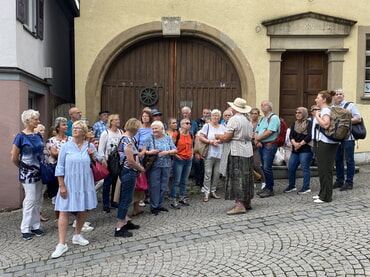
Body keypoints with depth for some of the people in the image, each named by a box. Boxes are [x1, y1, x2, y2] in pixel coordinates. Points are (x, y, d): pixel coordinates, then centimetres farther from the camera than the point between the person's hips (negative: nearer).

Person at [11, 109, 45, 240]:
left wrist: (42, 166, 11)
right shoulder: (21, 137, -11)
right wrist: (24, 168, 7)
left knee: (37, 201, 11)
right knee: (30, 200, -1)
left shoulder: (38, 135, 6)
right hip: (28, 174, -5)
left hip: (39, 172, 6)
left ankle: (35, 226, 22)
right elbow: (14, 158, -5)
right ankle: (25, 229, 12)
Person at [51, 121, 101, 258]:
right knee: (64, 212, -6)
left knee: (83, 210, 12)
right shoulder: (66, 147, -3)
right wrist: (61, 185, -9)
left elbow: (100, 161, 12)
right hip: (69, 183, -3)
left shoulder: (90, 146, 4)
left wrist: (94, 156, -9)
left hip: (85, 183, 3)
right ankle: (62, 244, -2)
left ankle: (77, 235, 31)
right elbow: (60, 167, -3)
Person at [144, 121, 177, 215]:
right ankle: (153, 206, 9)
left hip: (166, 166, 3)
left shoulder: (168, 138, 8)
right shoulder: (149, 138, 2)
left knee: (163, 186, 9)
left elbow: (175, 150, 5)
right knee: (154, 186, -2)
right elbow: (143, 151, -1)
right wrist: (150, 152, -20)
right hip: (154, 166, -3)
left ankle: (160, 205, 22)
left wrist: (167, 152, -13)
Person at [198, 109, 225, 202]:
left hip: (219, 154, 4)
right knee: (208, 173, -6)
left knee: (217, 173, 6)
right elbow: (201, 137, -6)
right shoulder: (207, 126, 3)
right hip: (209, 153, -4)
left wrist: (218, 141, -11)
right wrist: (211, 142, -14)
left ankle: (213, 191, 18)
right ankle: (206, 193, 0)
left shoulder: (222, 127, 14)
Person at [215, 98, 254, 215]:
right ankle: (247, 202, 24)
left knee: (236, 178, -6)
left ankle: (239, 205, -8)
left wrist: (218, 136, 2)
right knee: (246, 177, 15)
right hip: (247, 152, 9)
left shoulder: (234, 119, -13)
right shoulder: (248, 121, 13)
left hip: (236, 152, -9)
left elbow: (226, 138, -19)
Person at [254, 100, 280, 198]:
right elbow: (256, 132, 15)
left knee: (267, 168, -10)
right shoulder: (262, 120, 22)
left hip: (269, 145, -8)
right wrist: (257, 140, -6)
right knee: (264, 167, 11)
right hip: (261, 146, 8)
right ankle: (267, 187, 20)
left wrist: (258, 138, -8)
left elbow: (269, 132, -17)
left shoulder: (274, 118, -6)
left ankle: (270, 189, -1)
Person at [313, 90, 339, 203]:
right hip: (325, 143, 10)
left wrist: (317, 115, -16)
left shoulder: (325, 110, -12)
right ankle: (323, 193, 23)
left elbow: (325, 124, -27)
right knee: (323, 169, 15)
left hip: (326, 144, -10)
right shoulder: (326, 110, 18)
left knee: (325, 170, -4)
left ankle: (326, 196, 2)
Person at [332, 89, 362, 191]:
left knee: (349, 160, -1)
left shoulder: (350, 105, 0)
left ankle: (349, 182, 6)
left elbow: (358, 119, -6)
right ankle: (339, 181, 21)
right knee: (338, 160, 11)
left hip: (348, 137, -5)